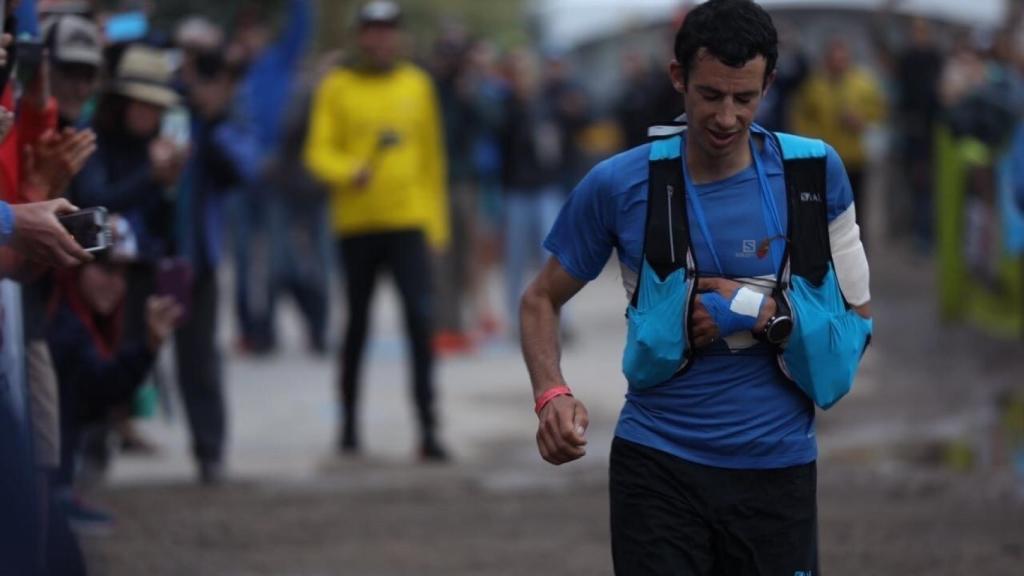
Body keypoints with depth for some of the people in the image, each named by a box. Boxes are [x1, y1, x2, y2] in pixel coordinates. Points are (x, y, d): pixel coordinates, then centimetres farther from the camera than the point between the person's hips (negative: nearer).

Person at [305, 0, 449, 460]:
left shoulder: (417, 85, 8)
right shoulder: (337, 88, 3)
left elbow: (431, 156, 12)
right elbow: (318, 152, -1)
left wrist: (437, 221, 9)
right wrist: (350, 171, -22)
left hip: (409, 221, 0)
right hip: (356, 221, 0)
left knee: (420, 318, -12)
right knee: (357, 323, 9)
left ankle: (428, 428, -14)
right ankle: (349, 420, 25)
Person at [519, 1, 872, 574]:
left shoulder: (816, 172, -3)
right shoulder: (619, 184, -4)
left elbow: (856, 318, 3)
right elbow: (543, 299, 7)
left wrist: (763, 315, -14)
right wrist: (552, 394, -12)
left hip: (778, 465, 1)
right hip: (657, 460, -1)